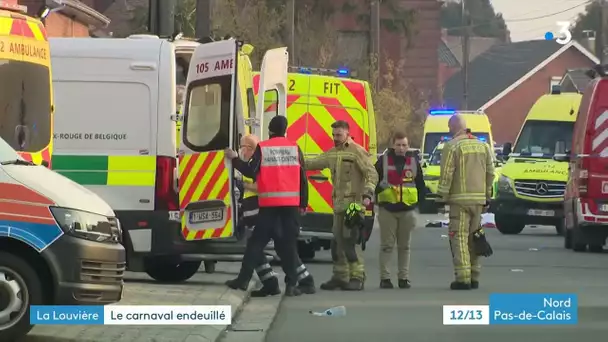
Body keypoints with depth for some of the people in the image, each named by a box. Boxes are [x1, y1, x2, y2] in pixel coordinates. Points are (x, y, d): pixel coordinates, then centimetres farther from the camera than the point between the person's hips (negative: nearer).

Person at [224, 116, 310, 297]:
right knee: (289, 243, 3)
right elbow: (302, 178, 6)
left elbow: (251, 171, -3)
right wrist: (303, 204, 12)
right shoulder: (294, 148, 6)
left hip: (269, 203, -1)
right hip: (291, 203, 1)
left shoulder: (262, 148, 0)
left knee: (257, 241, 6)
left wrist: (234, 159, 11)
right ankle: (291, 284, -1)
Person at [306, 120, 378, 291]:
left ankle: (357, 277, -11)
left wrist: (367, 194, -22)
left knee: (351, 241, -14)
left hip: (353, 204, -8)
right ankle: (340, 276, 19)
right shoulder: (332, 154, 15)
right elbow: (314, 163, 22)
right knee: (337, 241, 11)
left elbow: (372, 174, -12)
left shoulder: (357, 152, -8)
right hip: (338, 204, 8)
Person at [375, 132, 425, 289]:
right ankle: (384, 278, 2)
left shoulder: (413, 161, 6)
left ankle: (404, 277, 13)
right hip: (387, 209, -2)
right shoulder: (383, 160, -1)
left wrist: (419, 200, 8)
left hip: (407, 210, 2)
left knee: (404, 246, 8)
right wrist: (376, 197, -1)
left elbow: (420, 183, 13)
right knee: (386, 245, -2)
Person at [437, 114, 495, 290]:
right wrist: (487, 196, 20)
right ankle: (474, 277, 15)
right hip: (479, 199, 6)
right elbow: (490, 173, 14)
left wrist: (442, 196, -4)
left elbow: (446, 175, -11)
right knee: (474, 237, 13)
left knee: (460, 238, -6)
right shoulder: (483, 146, 12)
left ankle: (463, 277, -13)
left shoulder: (452, 146, -8)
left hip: (460, 199, -6)